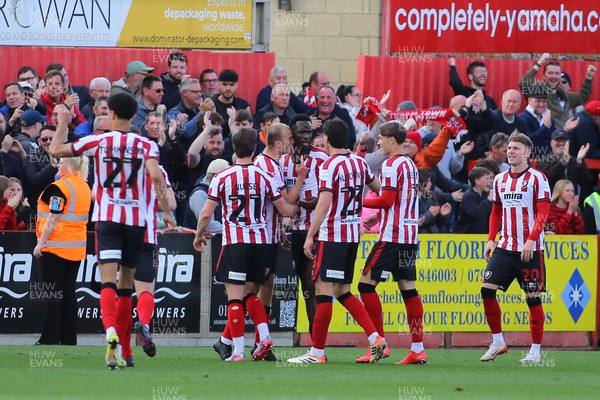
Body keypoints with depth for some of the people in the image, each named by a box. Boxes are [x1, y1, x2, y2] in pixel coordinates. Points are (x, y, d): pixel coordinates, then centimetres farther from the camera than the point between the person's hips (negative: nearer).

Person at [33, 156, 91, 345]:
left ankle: (50, 338, -6)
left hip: (56, 245, -8)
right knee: (69, 292, 10)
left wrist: (41, 243, -14)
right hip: (77, 247, 8)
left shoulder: (59, 187, -14)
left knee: (52, 293, -4)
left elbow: (53, 218, -18)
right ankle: (69, 338, 9)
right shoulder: (85, 188, 11)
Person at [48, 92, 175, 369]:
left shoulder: (98, 142, 0)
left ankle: (111, 334, -36)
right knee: (126, 283, 14)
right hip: (136, 220, 2)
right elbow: (155, 175, -13)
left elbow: (55, 150, 3)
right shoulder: (146, 145, 2)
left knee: (109, 281, -13)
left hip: (107, 218, -2)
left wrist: (62, 124, 21)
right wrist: (166, 212, -6)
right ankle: (123, 347, 18)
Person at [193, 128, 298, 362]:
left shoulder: (222, 178, -4)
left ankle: (238, 351, -9)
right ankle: (264, 336, -1)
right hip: (260, 240, 3)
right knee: (251, 294, 17)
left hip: (234, 241, -3)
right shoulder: (264, 177, 2)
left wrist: (198, 236, 15)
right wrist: (299, 205, 30)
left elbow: (207, 213, -3)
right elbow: (285, 210, 7)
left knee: (235, 297, -3)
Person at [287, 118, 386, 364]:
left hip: (331, 235, -8)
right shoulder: (359, 162, 9)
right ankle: (375, 339, 4)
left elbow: (324, 205, -19)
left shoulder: (330, 166, -13)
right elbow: (378, 188, 24)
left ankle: (317, 352, -5)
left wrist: (310, 236, -17)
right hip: (353, 234, 8)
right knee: (343, 292, 14)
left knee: (324, 291, -5)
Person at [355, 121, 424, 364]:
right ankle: (418, 349, 4)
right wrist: (379, 216, 19)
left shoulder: (391, 165, -11)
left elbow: (387, 199, -17)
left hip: (392, 235, -9)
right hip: (410, 235, 9)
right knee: (408, 288, 7)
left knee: (367, 284, -4)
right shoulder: (411, 165, 16)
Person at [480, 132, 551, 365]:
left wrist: (531, 240, -20)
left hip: (530, 249, -5)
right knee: (487, 289, -7)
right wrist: (491, 240, 10)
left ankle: (536, 351, 6)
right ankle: (498, 342, 5)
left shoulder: (537, 179, -5)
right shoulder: (500, 180, 13)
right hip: (505, 247, 5)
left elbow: (543, 214, -10)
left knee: (532, 297, -1)